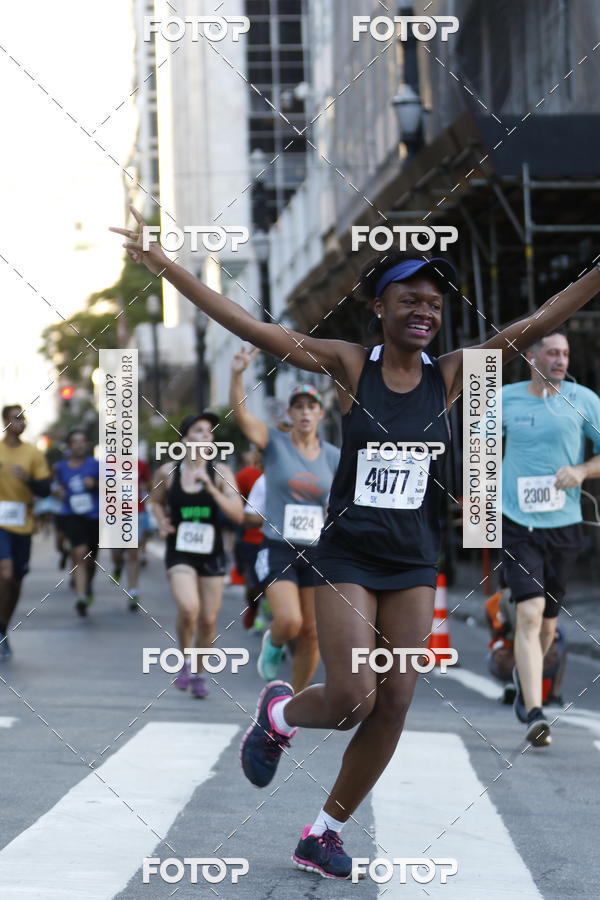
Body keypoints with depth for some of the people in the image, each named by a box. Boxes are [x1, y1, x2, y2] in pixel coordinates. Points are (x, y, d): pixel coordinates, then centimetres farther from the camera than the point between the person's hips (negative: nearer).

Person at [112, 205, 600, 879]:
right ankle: (278, 714, 24)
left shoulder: (449, 376, -1)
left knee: (393, 706, 1)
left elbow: (539, 322, -7)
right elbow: (249, 327, -12)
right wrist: (163, 265, -18)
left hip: (414, 564, 3)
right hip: (348, 557, -3)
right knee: (354, 699, -12)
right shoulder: (349, 366, -7)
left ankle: (324, 832, 19)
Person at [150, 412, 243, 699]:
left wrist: (210, 487, -21)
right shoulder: (167, 472, -1)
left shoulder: (220, 472, -2)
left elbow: (238, 514, -11)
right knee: (188, 607, -24)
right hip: (180, 553, -2)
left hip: (212, 554, 2)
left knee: (208, 619, 5)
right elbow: (157, 501, 19)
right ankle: (185, 661, 1)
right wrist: (163, 522, -1)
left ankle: (199, 674, 28)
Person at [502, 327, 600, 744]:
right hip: (519, 526, -2)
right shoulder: (506, 398, 3)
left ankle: (524, 675, 43)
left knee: (548, 621, 13)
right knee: (530, 613, -17)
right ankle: (535, 714, -21)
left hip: (565, 526, 2)